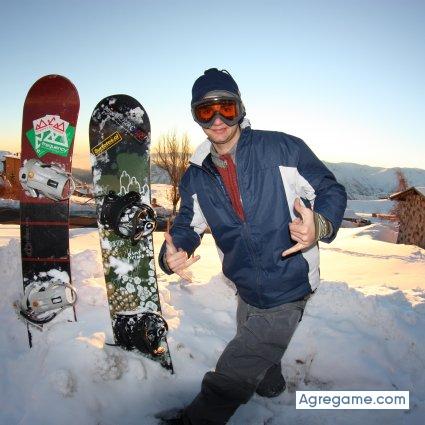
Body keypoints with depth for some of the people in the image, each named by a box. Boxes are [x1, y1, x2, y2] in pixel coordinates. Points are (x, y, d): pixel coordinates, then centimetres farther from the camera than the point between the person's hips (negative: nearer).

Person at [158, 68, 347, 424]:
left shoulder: (283, 149, -15)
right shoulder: (195, 177, 0)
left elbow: (331, 191, -9)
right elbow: (188, 226, 6)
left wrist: (319, 225, -31)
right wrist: (172, 254, -16)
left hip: (286, 292, -5)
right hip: (247, 293, 6)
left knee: (227, 383, -2)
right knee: (255, 358, 32)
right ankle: (272, 382, 65)